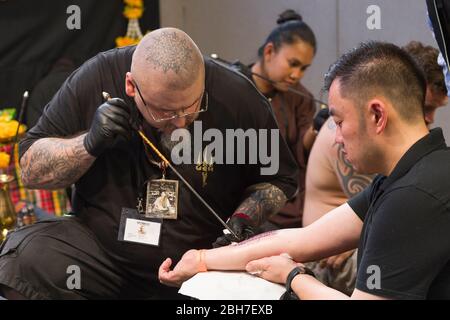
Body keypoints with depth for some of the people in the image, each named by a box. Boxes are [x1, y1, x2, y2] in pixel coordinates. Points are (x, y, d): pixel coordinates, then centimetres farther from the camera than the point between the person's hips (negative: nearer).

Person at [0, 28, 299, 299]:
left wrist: (242, 218, -14)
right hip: (98, 248, 0)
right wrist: (91, 142, -20)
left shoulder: (238, 97, -12)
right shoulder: (95, 80, -12)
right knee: (26, 257, -28)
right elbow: (31, 169, -4)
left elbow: (278, 179, 5)